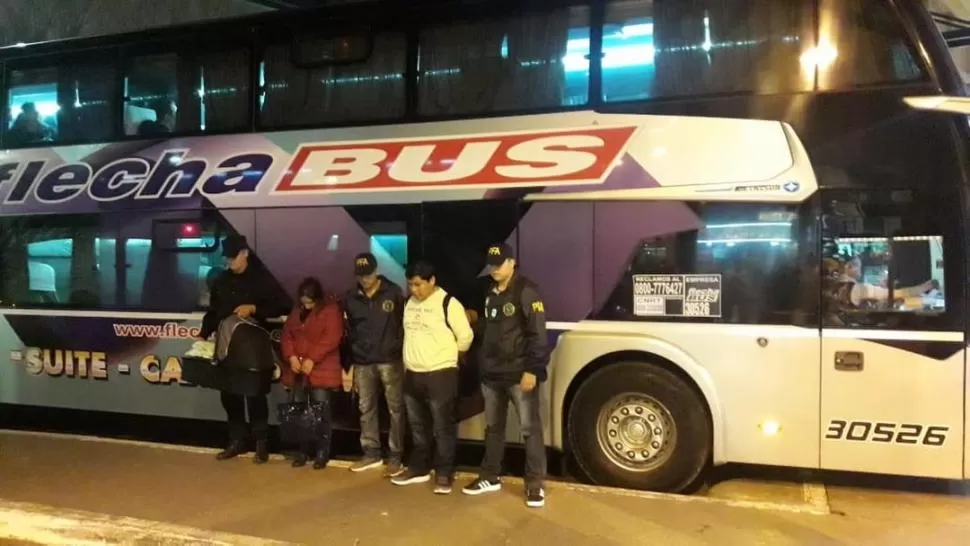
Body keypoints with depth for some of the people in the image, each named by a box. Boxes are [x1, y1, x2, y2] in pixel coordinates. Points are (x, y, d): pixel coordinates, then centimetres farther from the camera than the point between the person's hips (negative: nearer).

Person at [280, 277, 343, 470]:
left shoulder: (331, 310, -7)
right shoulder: (297, 310, 13)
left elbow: (332, 338, -16)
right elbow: (287, 334, 12)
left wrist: (312, 359, -19)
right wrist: (291, 356, -5)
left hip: (321, 370, -6)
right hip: (297, 369, 6)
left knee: (320, 411, -4)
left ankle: (322, 452, 5)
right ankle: (302, 451, 17)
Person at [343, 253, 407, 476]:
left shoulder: (393, 292, -3)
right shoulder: (351, 299, 7)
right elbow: (349, 333, 12)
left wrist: (404, 354, -7)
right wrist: (349, 363, 11)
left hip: (390, 360, -4)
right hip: (363, 363, 4)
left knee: (395, 409, 0)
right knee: (366, 408, 11)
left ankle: (395, 457, 7)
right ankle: (371, 453, 23)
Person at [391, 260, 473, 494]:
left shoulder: (448, 303, -13)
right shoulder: (409, 303, 9)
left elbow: (466, 337, -10)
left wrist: (447, 355, 2)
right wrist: (411, 360, 16)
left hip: (440, 375, -7)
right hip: (412, 375, 7)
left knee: (443, 428, 1)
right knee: (418, 427, 17)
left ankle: (444, 474, 10)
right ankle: (419, 469, 30)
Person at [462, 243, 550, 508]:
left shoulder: (526, 291, -11)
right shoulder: (489, 293, 14)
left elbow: (537, 334, -15)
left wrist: (531, 370, -19)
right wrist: (482, 366, 17)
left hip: (519, 374, -8)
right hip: (492, 374, 8)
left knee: (530, 428, -2)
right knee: (493, 427, 16)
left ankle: (535, 484, 5)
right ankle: (490, 477, 28)